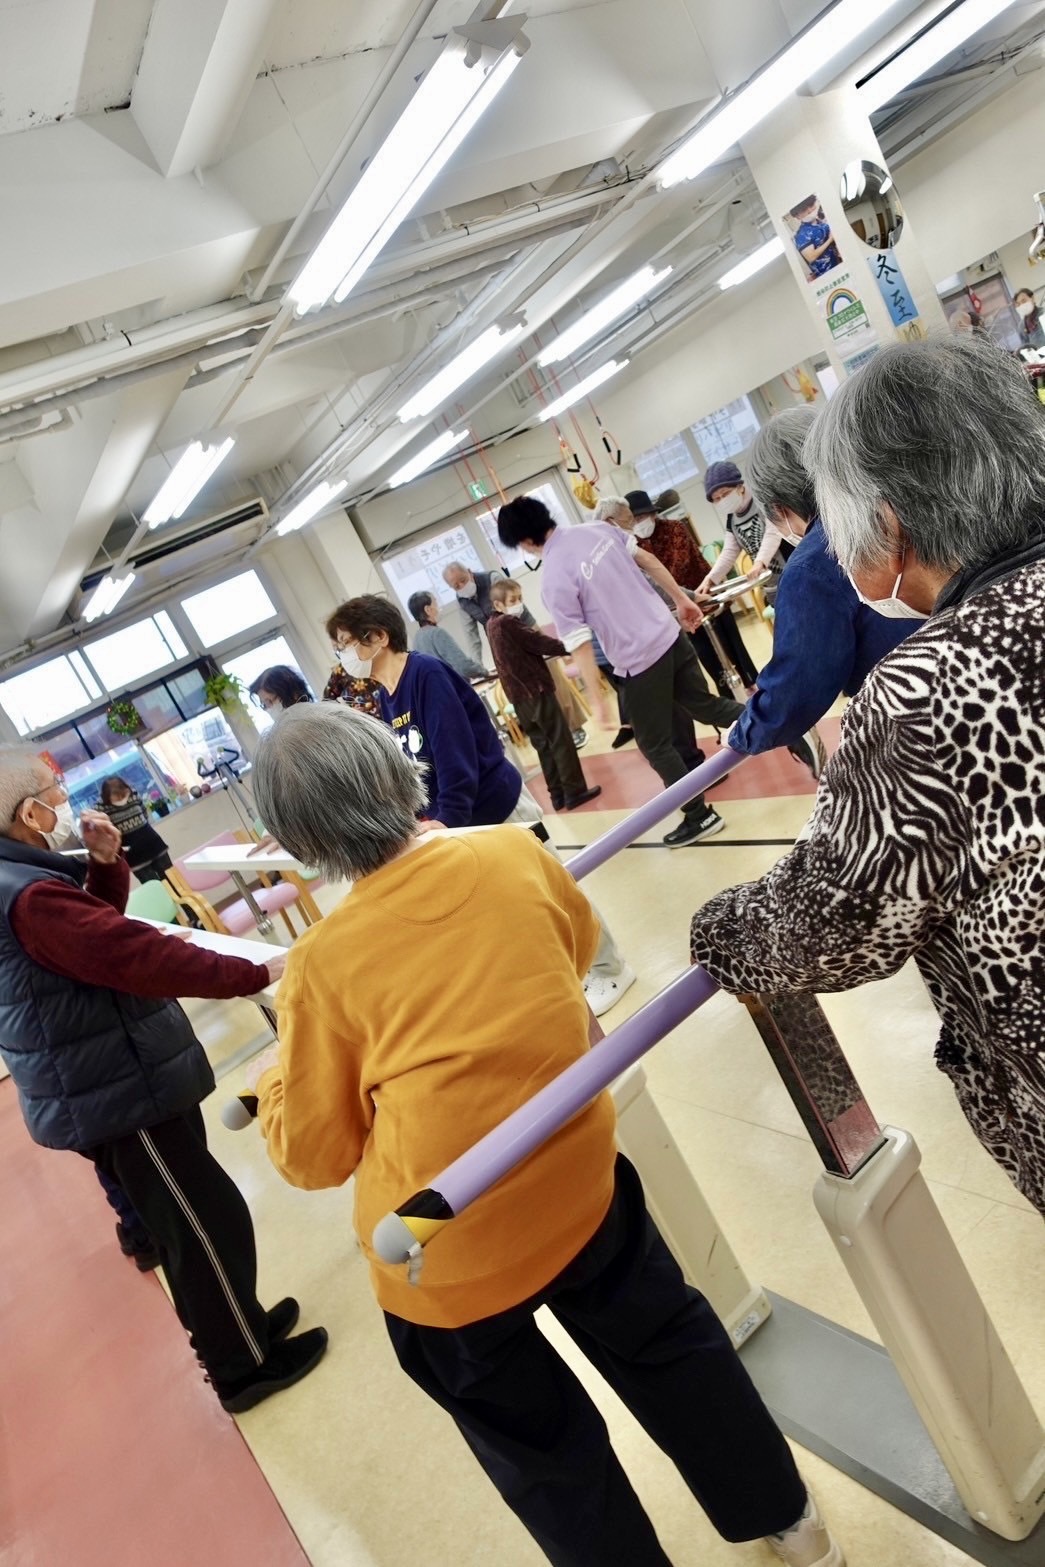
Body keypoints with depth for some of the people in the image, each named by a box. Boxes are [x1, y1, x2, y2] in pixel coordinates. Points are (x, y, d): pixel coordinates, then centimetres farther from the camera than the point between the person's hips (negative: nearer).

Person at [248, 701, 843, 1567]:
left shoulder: (322, 965, -20)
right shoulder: (515, 854, -13)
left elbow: (315, 1156, -7)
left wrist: (276, 1077, 11)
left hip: (447, 1264, -3)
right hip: (578, 1182, 4)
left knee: (539, 1449, 23)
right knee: (667, 1345, 29)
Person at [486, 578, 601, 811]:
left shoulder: (492, 625, 12)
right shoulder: (508, 623, -16)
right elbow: (540, 644, -14)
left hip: (518, 694, 9)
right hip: (534, 689, -9)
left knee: (543, 744, 13)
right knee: (560, 741, -2)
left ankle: (558, 795, 17)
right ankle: (575, 792, 1)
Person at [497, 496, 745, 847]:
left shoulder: (553, 581, -18)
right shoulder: (597, 529, 1)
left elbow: (580, 646, -18)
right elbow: (647, 561, 8)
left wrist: (597, 701, -10)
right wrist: (682, 600, 20)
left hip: (640, 661, -7)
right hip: (670, 634, 7)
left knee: (655, 746, 11)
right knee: (703, 704, 24)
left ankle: (699, 816, 21)